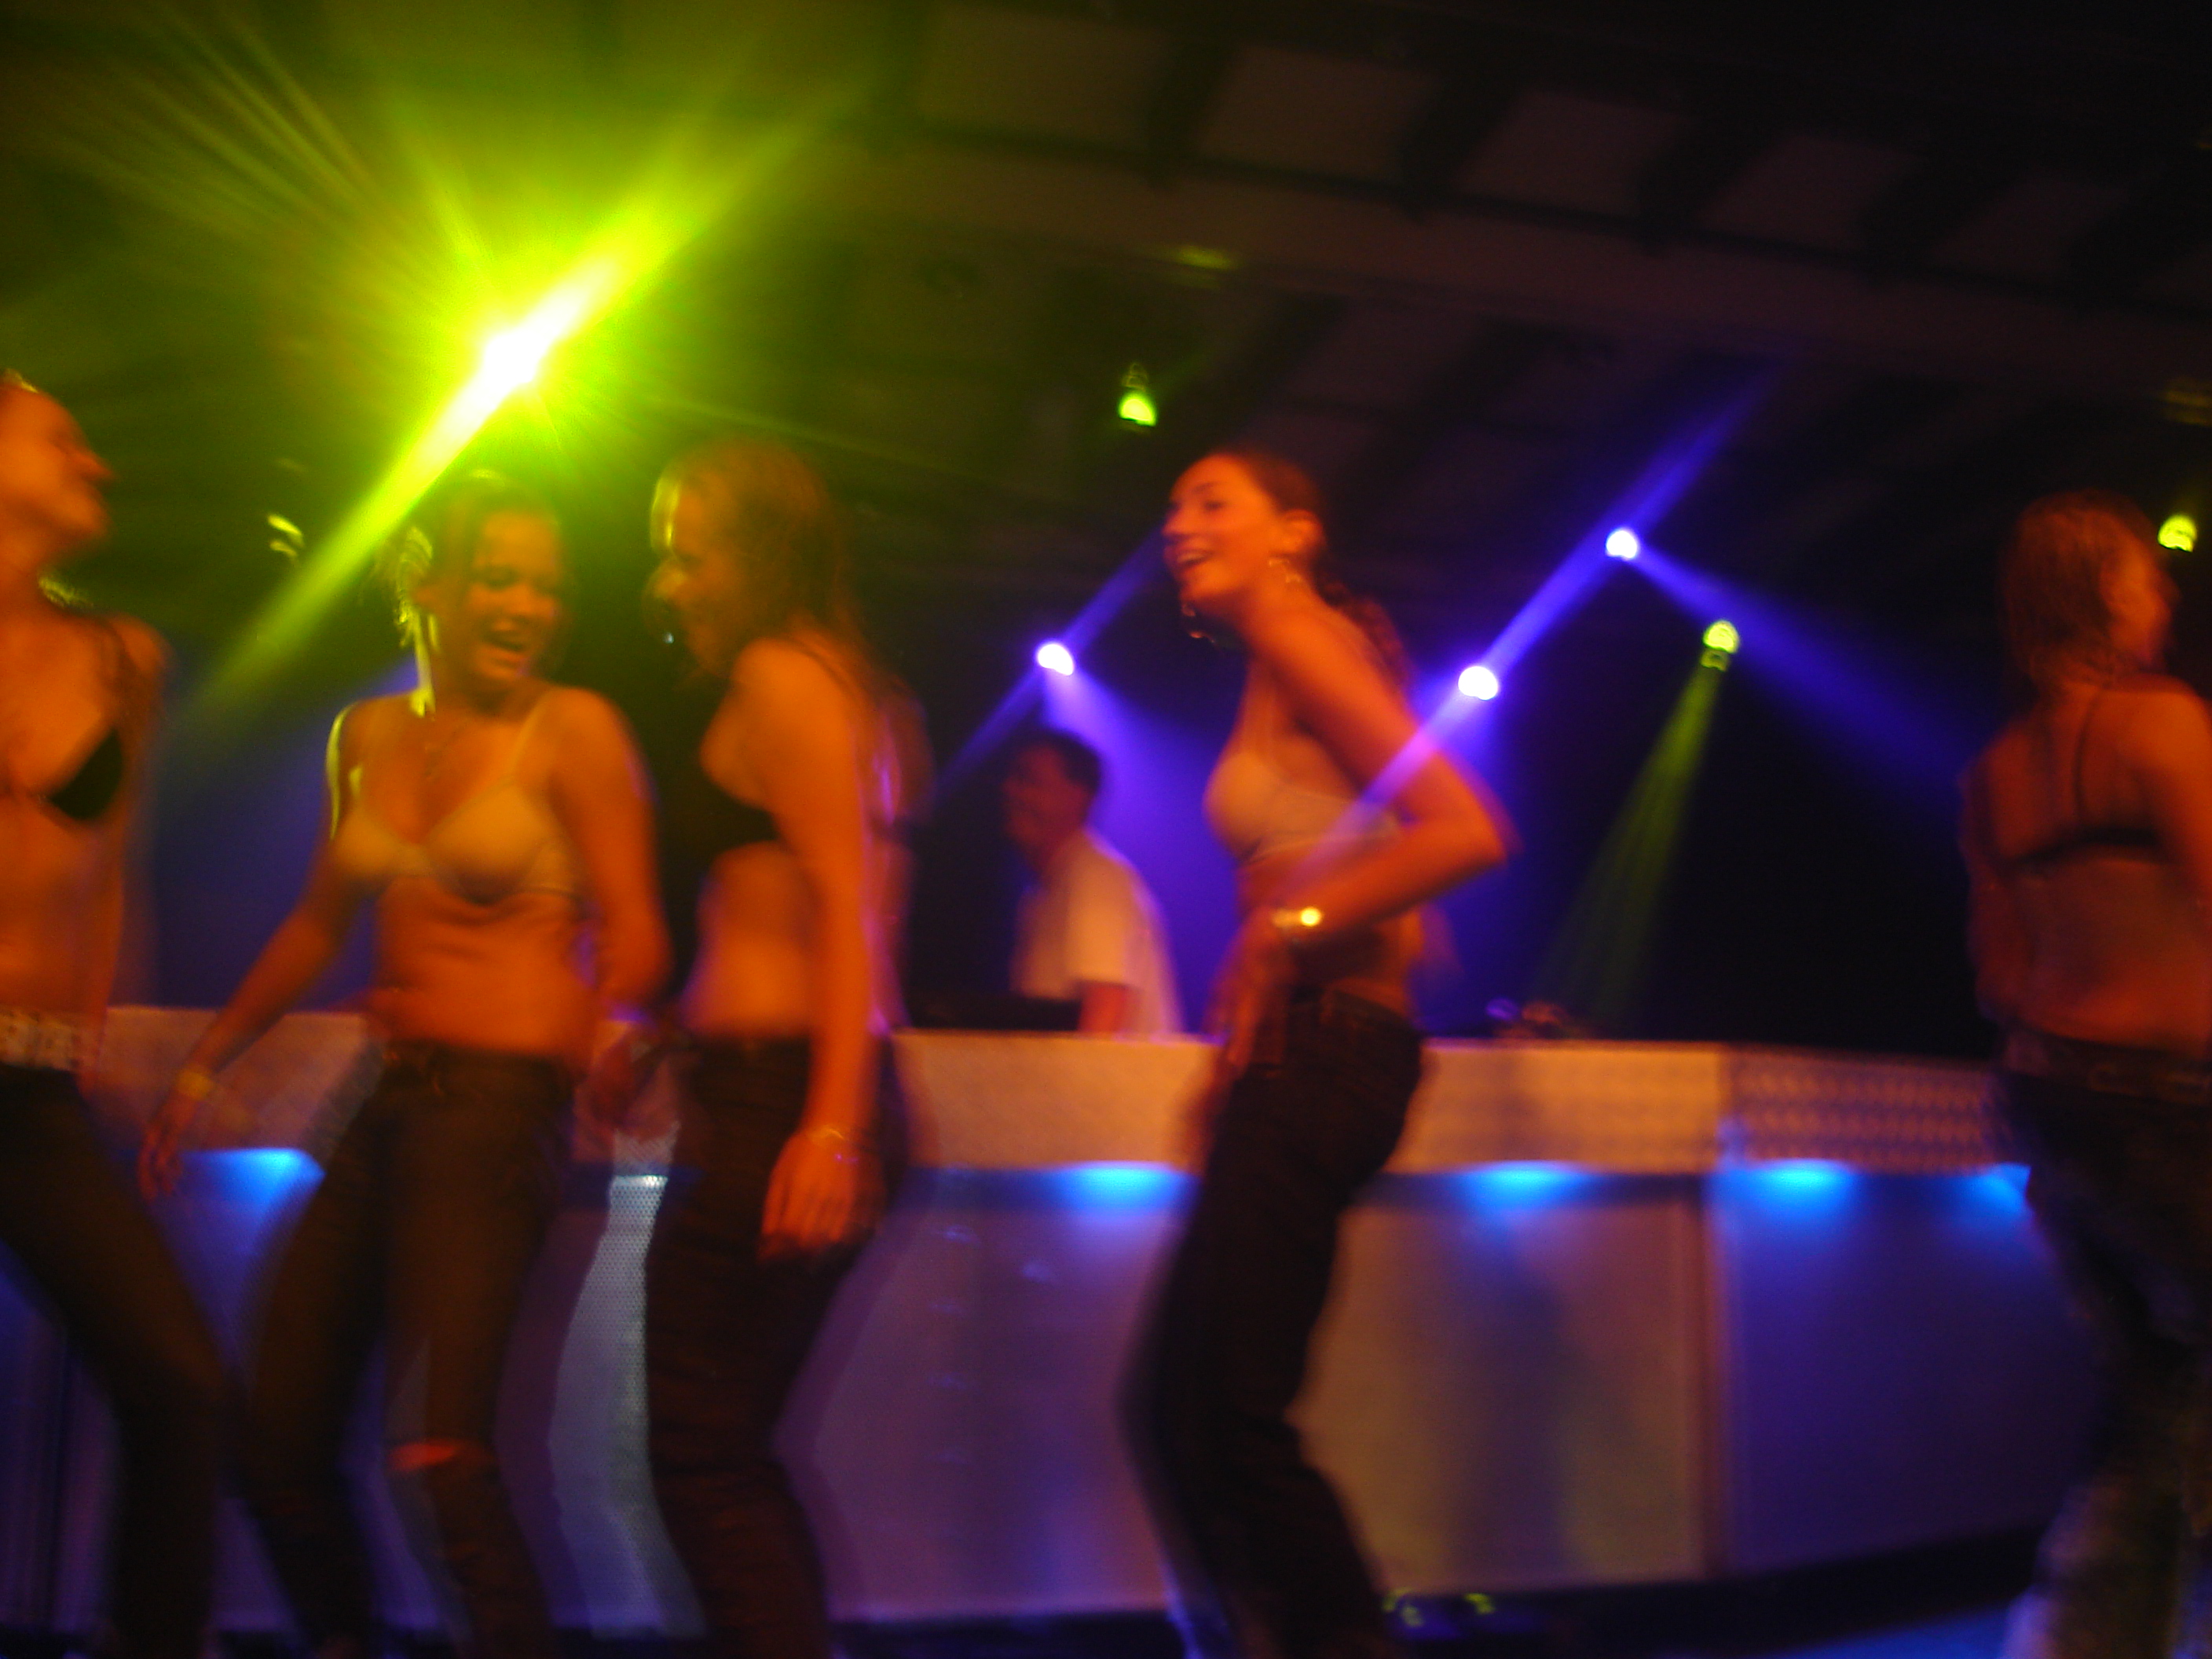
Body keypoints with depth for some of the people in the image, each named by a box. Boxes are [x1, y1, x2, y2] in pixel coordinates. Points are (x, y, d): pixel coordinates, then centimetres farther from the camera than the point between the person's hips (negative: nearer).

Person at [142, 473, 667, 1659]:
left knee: (437, 1448, -16)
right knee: (278, 1440, 9)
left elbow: (632, 934, -7)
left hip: (500, 1103, -6)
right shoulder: (370, 736, 13)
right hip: (391, 1106, 7)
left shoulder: (573, 730, -3)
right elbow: (320, 924, 24)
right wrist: (203, 1066, 27)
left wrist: (594, 1030, -24)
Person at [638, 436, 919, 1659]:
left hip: (769, 1096, -10)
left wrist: (831, 1128, -24)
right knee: (730, 1455, 17)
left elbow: (845, 905, -17)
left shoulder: (778, 673, -7)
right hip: (802, 1098, 10)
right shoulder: (846, 685, 19)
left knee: (705, 1464, -3)